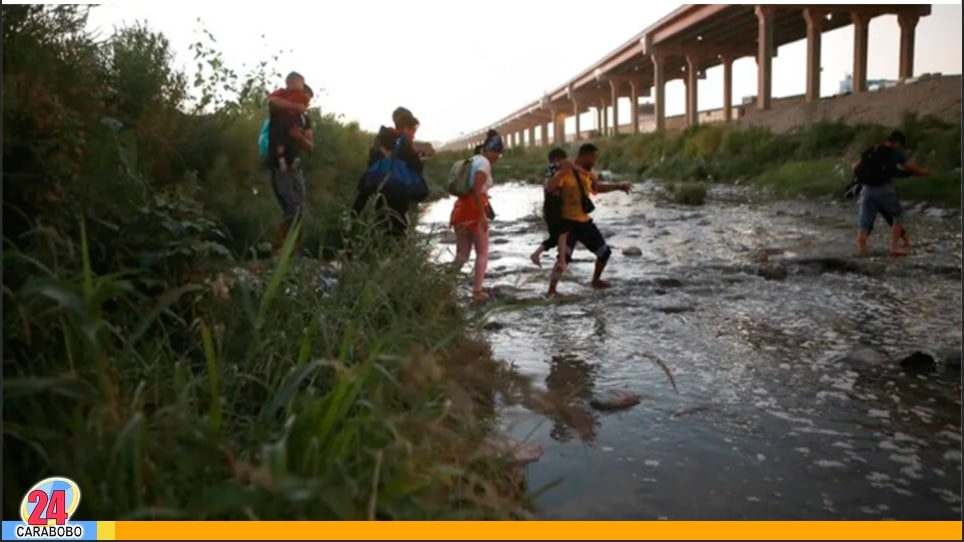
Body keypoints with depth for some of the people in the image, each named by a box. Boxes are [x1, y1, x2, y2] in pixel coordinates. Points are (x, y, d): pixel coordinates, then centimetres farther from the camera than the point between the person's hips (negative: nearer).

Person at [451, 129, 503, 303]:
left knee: (462, 254, 10)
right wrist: (483, 216, -21)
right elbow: (477, 190, -19)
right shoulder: (484, 162, -8)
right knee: (482, 252, 7)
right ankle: (477, 291, 7)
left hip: (461, 209, 8)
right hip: (473, 211, -8)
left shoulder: (473, 160, 19)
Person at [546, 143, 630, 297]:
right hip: (569, 222, -8)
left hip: (585, 221, 8)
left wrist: (618, 186, 25)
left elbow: (597, 187, 30)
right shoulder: (566, 173, -17)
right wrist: (562, 172, -40)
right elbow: (550, 187, -34)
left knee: (605, 251, 16)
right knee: (564, 256, -23)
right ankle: (552, 290, -17)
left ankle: (596, 280, 37)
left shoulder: (588, 174, 9)